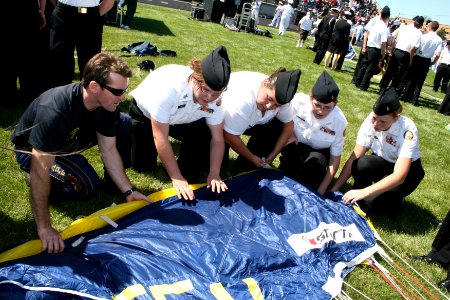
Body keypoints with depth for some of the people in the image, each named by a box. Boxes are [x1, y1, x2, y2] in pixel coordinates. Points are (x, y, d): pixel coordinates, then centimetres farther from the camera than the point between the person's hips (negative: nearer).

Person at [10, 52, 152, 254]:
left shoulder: (108, 105, -21)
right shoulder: (54, 112, -42)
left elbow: (109, 149, -9)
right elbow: (40, 172, -39)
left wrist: (128, 191, -11)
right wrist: (44, 228, -37)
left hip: (72, 138, 6)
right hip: (31, 148, -5)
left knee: (125, 125, -13)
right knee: (87, 186, -26)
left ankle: (113, 179, 7)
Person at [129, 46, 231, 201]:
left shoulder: (215, 97, -28)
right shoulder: (169, 86, -42)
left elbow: (217, 138, -18)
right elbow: (160, 137, -37)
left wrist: (214, 174, -29)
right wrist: (177, 178, -35)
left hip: (182, 119, 3)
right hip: (145, 114, -3)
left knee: (204, 137, -23)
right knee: (143, 165, -10)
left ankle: (188, 181, 1)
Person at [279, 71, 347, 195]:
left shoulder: (339, 122, -24)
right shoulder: (298, 101, -25)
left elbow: (335, 159, -16)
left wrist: (321, 191, -19)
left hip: (319, 153, 0)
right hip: (295, 145, 0)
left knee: (316, 161, -35)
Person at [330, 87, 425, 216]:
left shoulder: (407, 130, -32)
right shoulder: (370, 121, -21)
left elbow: (399, 176, -38)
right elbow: (354, 158, -17)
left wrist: (364, 192, -47)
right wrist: (334, 188, -24)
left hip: (408, 169, -3)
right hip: (382, 163, 3)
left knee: (373, 201, -28)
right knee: (360, 165, -31)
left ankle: (395, 200, 5)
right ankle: (357, 197, -4)